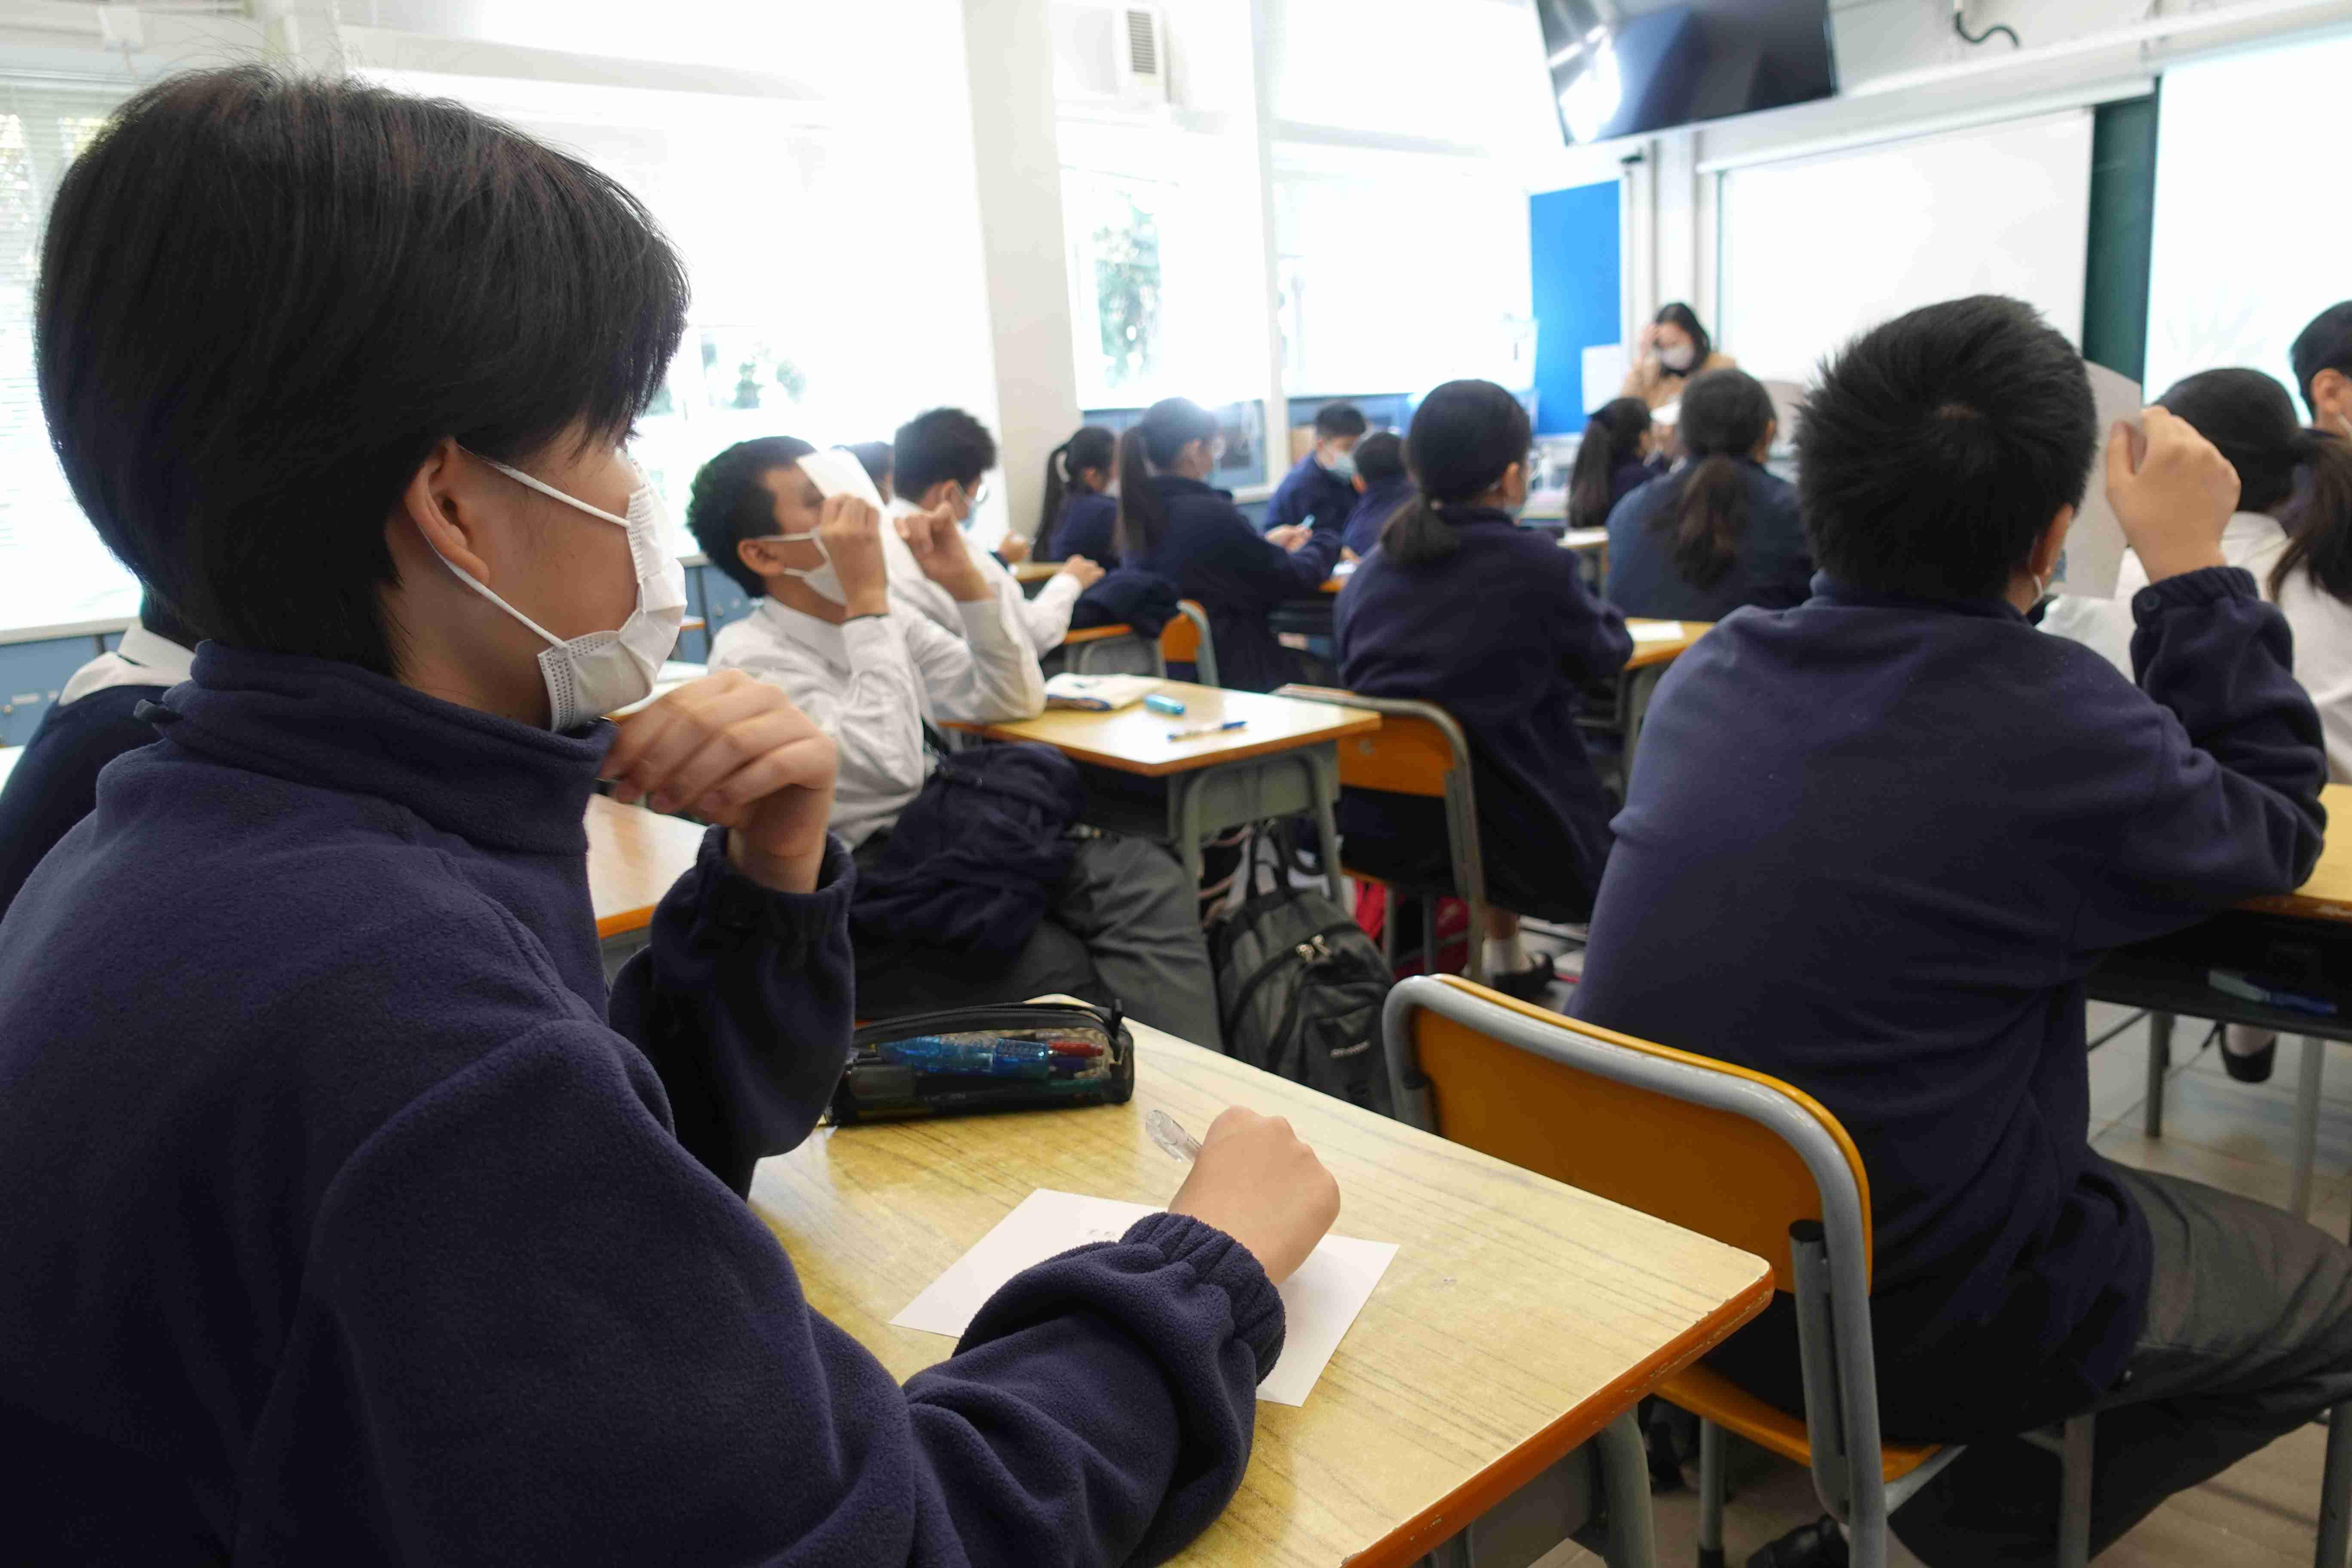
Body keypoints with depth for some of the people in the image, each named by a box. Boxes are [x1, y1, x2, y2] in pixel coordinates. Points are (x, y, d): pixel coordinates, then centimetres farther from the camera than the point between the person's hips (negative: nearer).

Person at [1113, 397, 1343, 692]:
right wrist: (1326, 541, 8)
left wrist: (1266, 546, 22)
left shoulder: (1137, 511, 1)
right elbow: (1294, 581, -11)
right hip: (1232, 673, -8)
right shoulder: (1210, 514, -22)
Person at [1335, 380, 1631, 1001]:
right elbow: (1608, 652, 3)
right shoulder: (1535, 563, -13)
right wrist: (1583, 604, 26)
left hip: (1371, 825, 6)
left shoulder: (1371, 568, 2)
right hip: (1494, 831, -5)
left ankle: (1505, 959, 37)